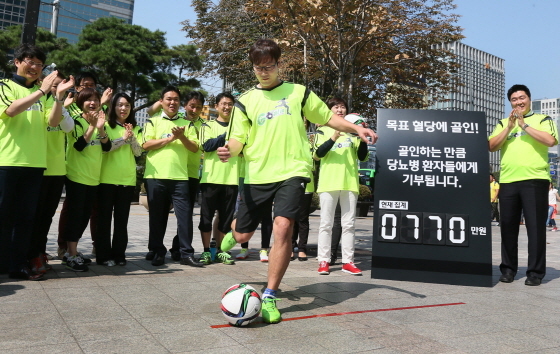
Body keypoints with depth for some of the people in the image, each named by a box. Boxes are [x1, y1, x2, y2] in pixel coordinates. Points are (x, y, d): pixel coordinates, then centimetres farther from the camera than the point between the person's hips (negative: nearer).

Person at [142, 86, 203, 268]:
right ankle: (157, 251, 19)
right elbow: (146, 145, -4)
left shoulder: (187, 123, 14)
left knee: (184, 214, -4)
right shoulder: (153, 121, 10)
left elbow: (195, 148, 6)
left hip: (180, 176, 1)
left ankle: (186, 253, 3)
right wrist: (170, 138, -9)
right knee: (157, 216, 7)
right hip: (155, 176, 0)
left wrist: (182, 137, -11)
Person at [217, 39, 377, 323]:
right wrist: (229, 150, -21)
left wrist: (356, 128, 1)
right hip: (257, 175, 2)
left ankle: (269, 297, -5)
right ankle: (233, 231, 51)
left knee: (282, 228, -21)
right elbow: (238, 138, 2)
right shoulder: (245, 101, 8)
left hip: (291, 172, -1)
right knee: (243, 235, 9)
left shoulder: (299, 92, 9)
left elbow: (327, 118, 15)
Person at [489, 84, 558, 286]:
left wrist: (524, 125, -8)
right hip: (508, 181, 3)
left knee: (536, 227, -2)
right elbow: (492, 146, 5)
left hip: (535, 180, -3)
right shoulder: (503, 123, 17)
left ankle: (535, 272, 4)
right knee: (508, 226, 5)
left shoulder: (543, 120, 9)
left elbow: (550, 141, -9)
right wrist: (509, 127, -4)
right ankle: (508, 269, 14)